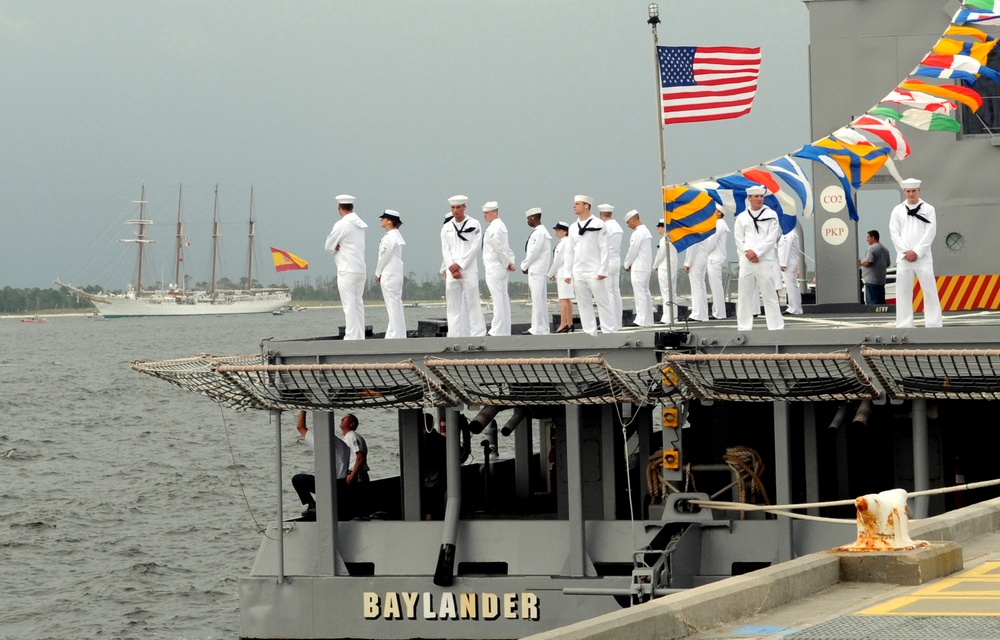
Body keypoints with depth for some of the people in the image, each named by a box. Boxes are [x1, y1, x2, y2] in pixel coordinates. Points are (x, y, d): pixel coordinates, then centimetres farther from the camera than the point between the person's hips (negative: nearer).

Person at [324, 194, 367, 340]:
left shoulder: (342, 225, -13)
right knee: (358, 304, 10)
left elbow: (329, 245, -6)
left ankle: (351, 337, -10)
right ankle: (360, 337, 9)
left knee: (349, 305, -7)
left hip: (347, 270, -8)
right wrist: (340, 247, 0)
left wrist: (336, 248, 9)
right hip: (360, 269, 8)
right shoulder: (360, 224, 11)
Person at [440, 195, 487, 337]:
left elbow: (475, 247, -5)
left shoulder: (473, 225, 2)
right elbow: (445, 249, 6)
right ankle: (455, 335, 5)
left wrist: (459, 264, -10)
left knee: (472, 302, -6)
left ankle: (478, 334, -5)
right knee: (454, 304, 3)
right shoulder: (446, 227, 11)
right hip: (451, 271, 3)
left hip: (469, 270, -3)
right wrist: (452, 269, -6)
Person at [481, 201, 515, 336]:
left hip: (494, 269, -10)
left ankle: (497, 331, -10)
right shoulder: (500, 226, 17)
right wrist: (510, 262, 9)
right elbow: (506, 248, 18)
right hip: (502, 269, 10)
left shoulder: (494, 228, -15)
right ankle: (504, 331, 14)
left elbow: (498, 248, -21)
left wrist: (507, 263, -11)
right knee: (503, 300, 10)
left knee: (498, 300, -10)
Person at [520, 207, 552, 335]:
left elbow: (534, 253, -16)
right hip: (534, 271, 10)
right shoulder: (539, 232, 17)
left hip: (537, 271, -10)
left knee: (538, 301, -9)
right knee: (539, 301, 11)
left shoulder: (539, 233, -14)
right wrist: (525, 265, 10)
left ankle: (538, 329, -10)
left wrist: (524, 266, -5)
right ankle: (539, 328, 13)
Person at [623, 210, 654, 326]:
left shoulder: (638, 233, -15)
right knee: (645, 293, 11)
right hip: (646, 267, 10)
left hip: (638, 268, -10)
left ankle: (641, 320, -8)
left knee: (640, 294, -8)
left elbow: (633, 251, -14)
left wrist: (627, 264, 0)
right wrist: (629, 264, 14)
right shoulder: (646, 231, 15)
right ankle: (648, 320, 13)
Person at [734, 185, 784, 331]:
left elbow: (772, 238, -2)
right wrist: (748, 252, -11)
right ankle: (743, 327, 8)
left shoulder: (771, 215, 5)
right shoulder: (742, 217, 11)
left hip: (765, 259, -2)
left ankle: (776, 327, -2)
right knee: (744, 294, 3)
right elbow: (738, 238, 6)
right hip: (746, 260, 2)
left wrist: (756, 252, -10)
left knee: (770, 293, -4)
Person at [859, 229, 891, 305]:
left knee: (871, 302, -9)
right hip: (881, 280, 8)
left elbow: (868, 263, -19)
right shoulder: (885, 249, 16)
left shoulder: (872, 248, -12)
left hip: (871, 280, -8)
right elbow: (887, 264, 22)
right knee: (881, 302, 9)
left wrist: (860, 264, -2)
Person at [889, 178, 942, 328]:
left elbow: (930, 233, -3)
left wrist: (916, 252, -11)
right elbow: (894, 233, 3)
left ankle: (934, 326, -3)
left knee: (930, 290, -5)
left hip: (922, 257, -2)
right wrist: (906, 252, -9)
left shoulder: (928, 209, 4)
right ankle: (904, 327, 4)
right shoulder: (897, 210, 9)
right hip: (903, 257, 2)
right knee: (903, 292, 1)